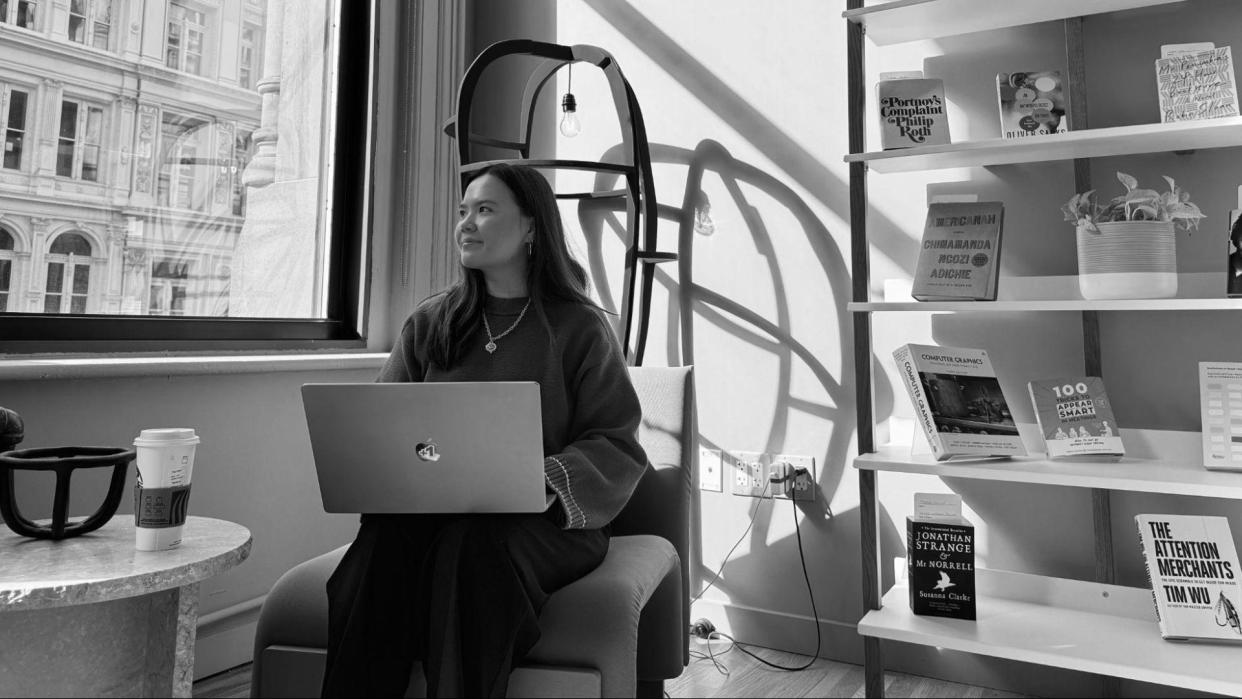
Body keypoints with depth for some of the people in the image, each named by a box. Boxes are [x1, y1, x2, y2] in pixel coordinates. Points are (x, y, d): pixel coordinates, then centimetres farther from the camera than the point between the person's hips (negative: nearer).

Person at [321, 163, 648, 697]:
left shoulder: (580, 328, 4)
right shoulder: (427, 323, 16)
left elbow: (617, 445, -2)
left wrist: (550, 482, -21)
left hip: (545, 522, -3)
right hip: (428, 513, 3)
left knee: (473, 543, -35)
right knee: (382, 542, -29)